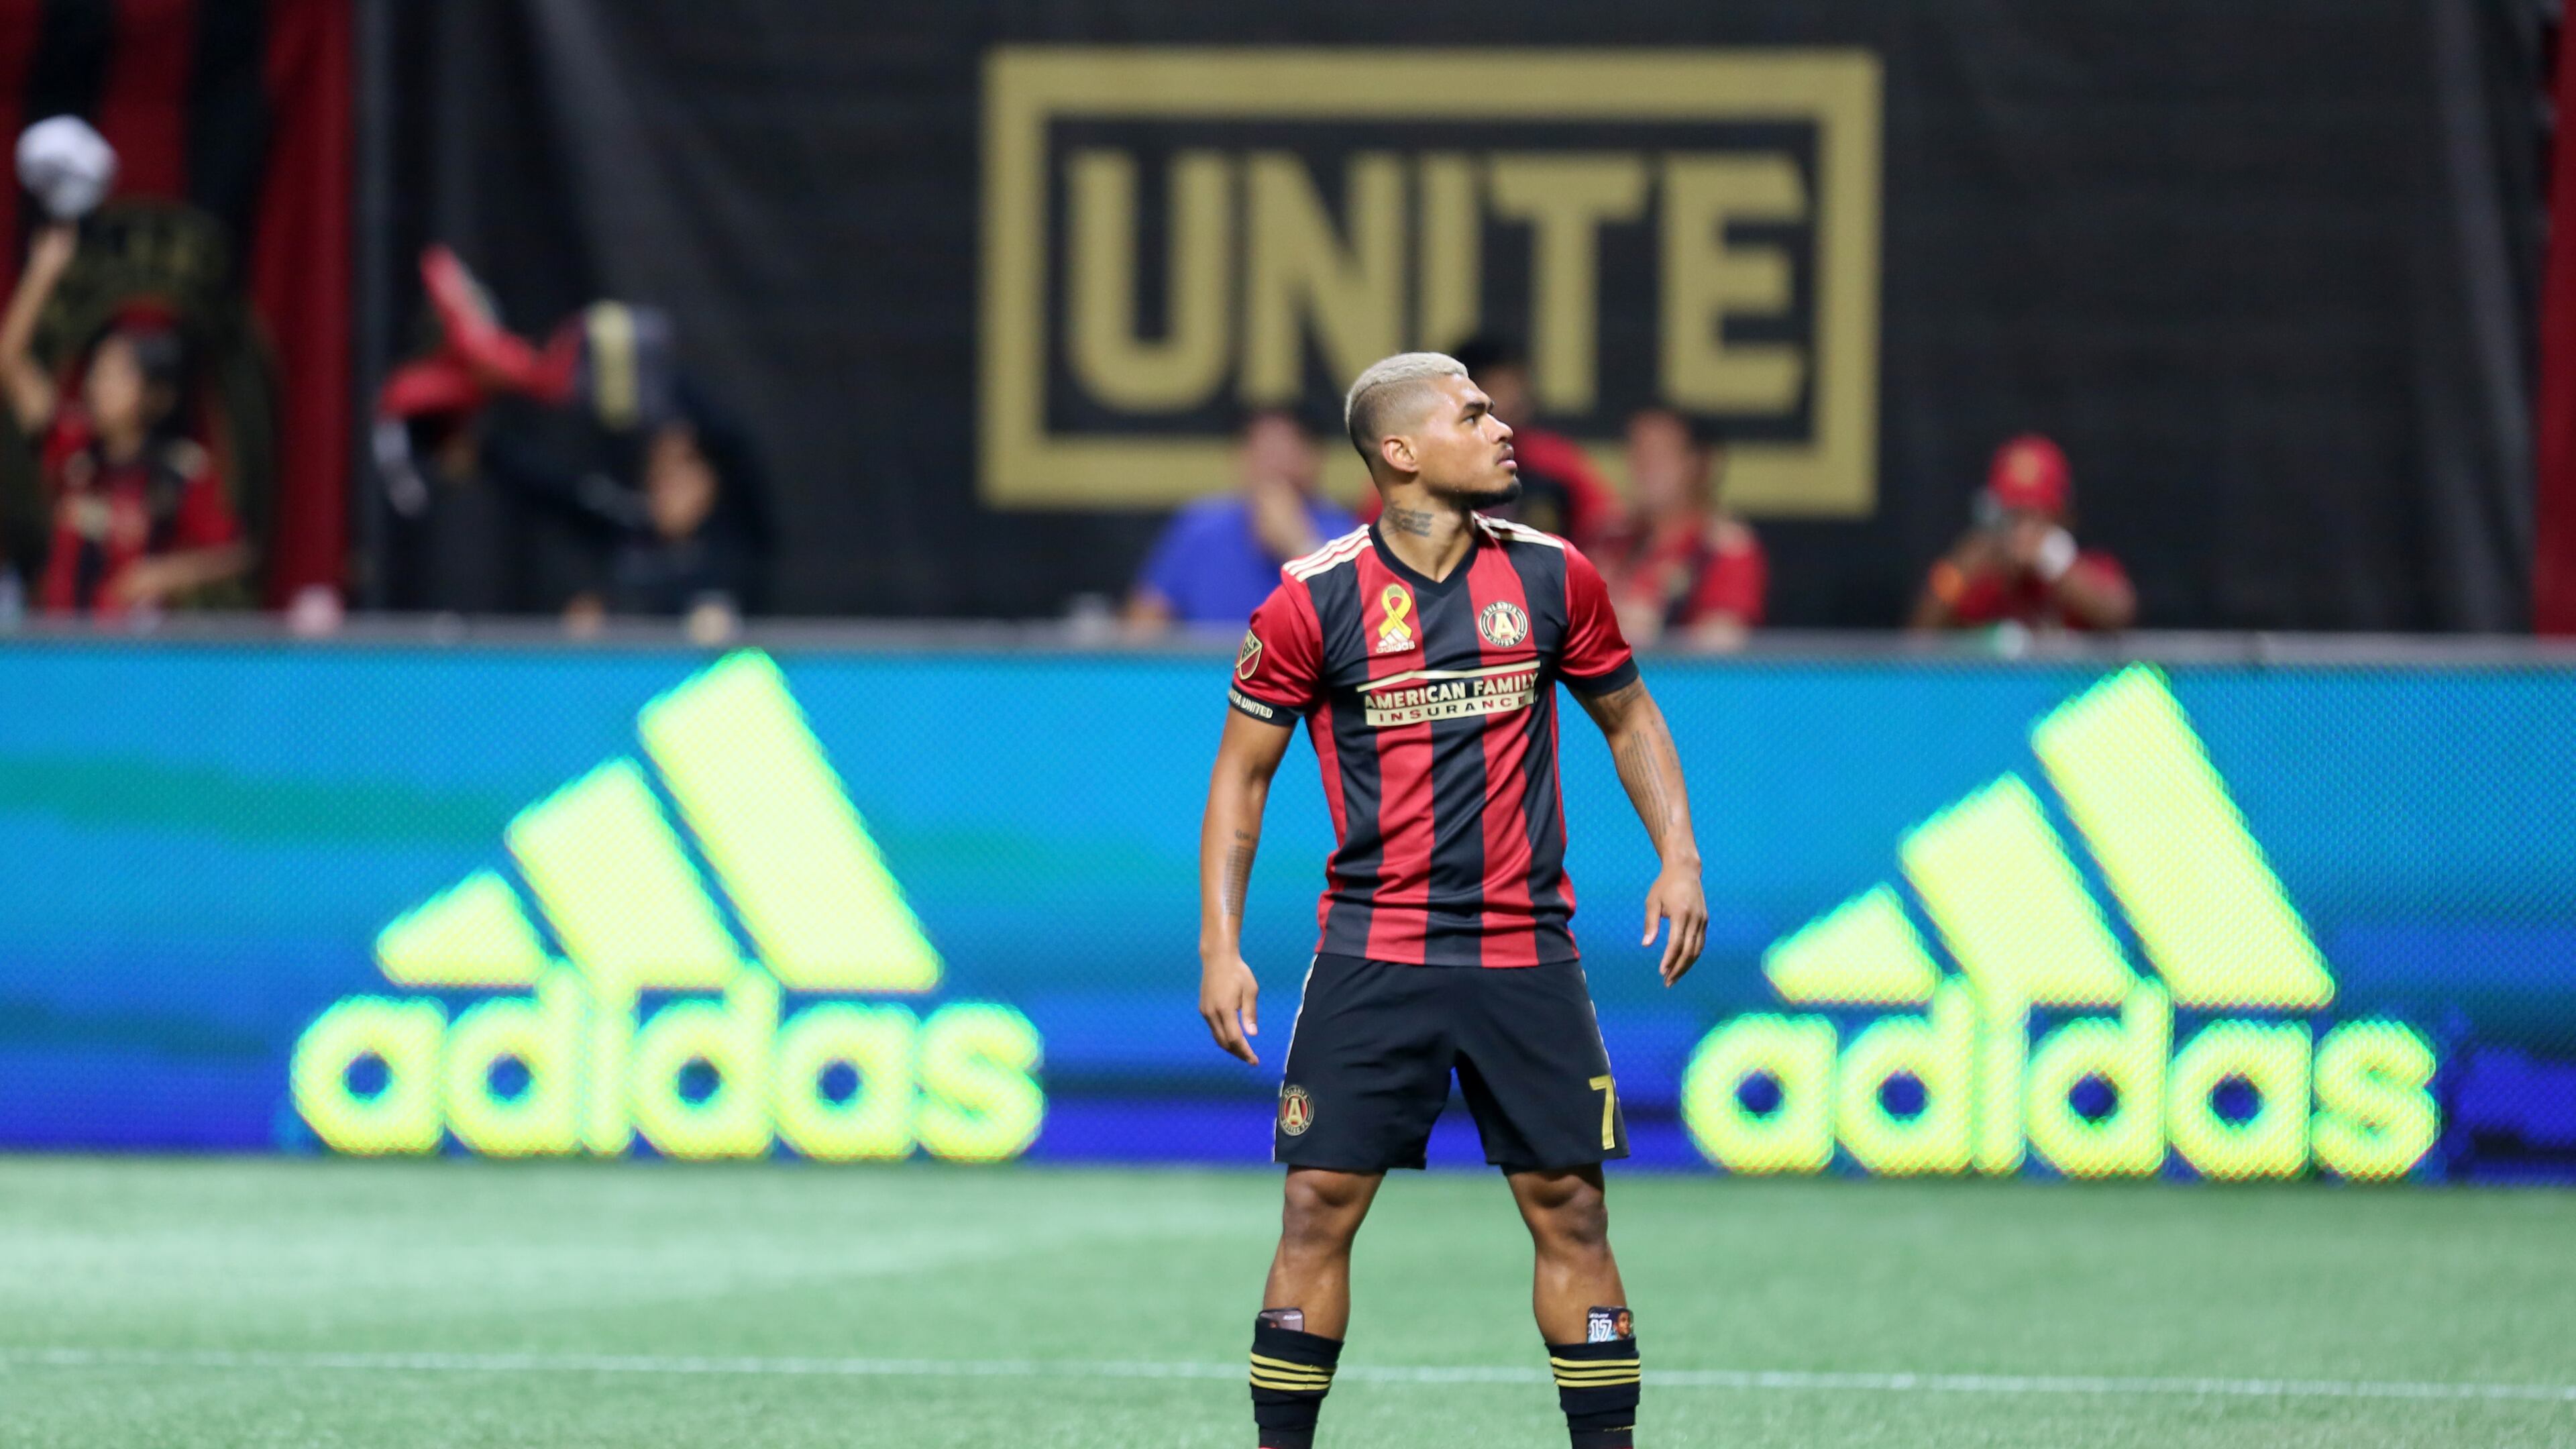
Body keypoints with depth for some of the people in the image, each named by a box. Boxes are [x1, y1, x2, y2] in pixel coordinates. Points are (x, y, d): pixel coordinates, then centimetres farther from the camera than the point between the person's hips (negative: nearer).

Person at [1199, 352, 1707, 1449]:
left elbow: (1626, 715, 17)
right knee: (1320, 1206, -4)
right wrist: (1220, 944, -4)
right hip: (1372, 957, -2)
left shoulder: (1551, 577, 2)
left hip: (1527, 959, 2)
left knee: (1570, 1211, 1)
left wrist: (1677, 854, 3)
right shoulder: (1312, 600, -5)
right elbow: (1243, 771, 3)